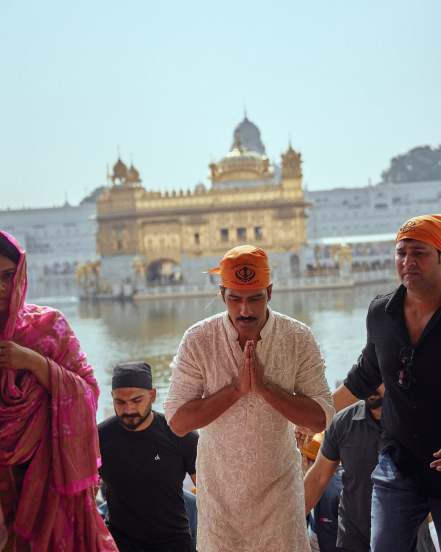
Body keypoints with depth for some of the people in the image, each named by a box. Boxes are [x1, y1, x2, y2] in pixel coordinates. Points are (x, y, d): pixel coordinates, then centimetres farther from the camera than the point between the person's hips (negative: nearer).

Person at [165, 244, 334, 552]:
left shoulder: (299, 339, -12)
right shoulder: (198, 340, -13)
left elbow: (323, 417, -14)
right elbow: (177, 422, -15)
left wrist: (264, 387, -26)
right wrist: (236, 388, -25)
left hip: (278, 483, 0)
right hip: (219, 486, 0)